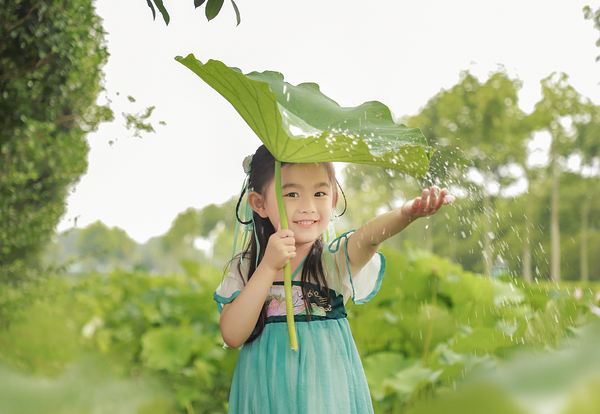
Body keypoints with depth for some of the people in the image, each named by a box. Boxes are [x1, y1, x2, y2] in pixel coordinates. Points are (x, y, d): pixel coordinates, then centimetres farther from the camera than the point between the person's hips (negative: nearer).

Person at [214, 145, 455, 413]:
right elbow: (232, 336, -13)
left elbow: (369, 236, -26)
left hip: (327, 391, -1)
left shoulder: (335, 260, -5)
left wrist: (405, 214, -48)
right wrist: (269, 267, -20)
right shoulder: (245, 267, -1)